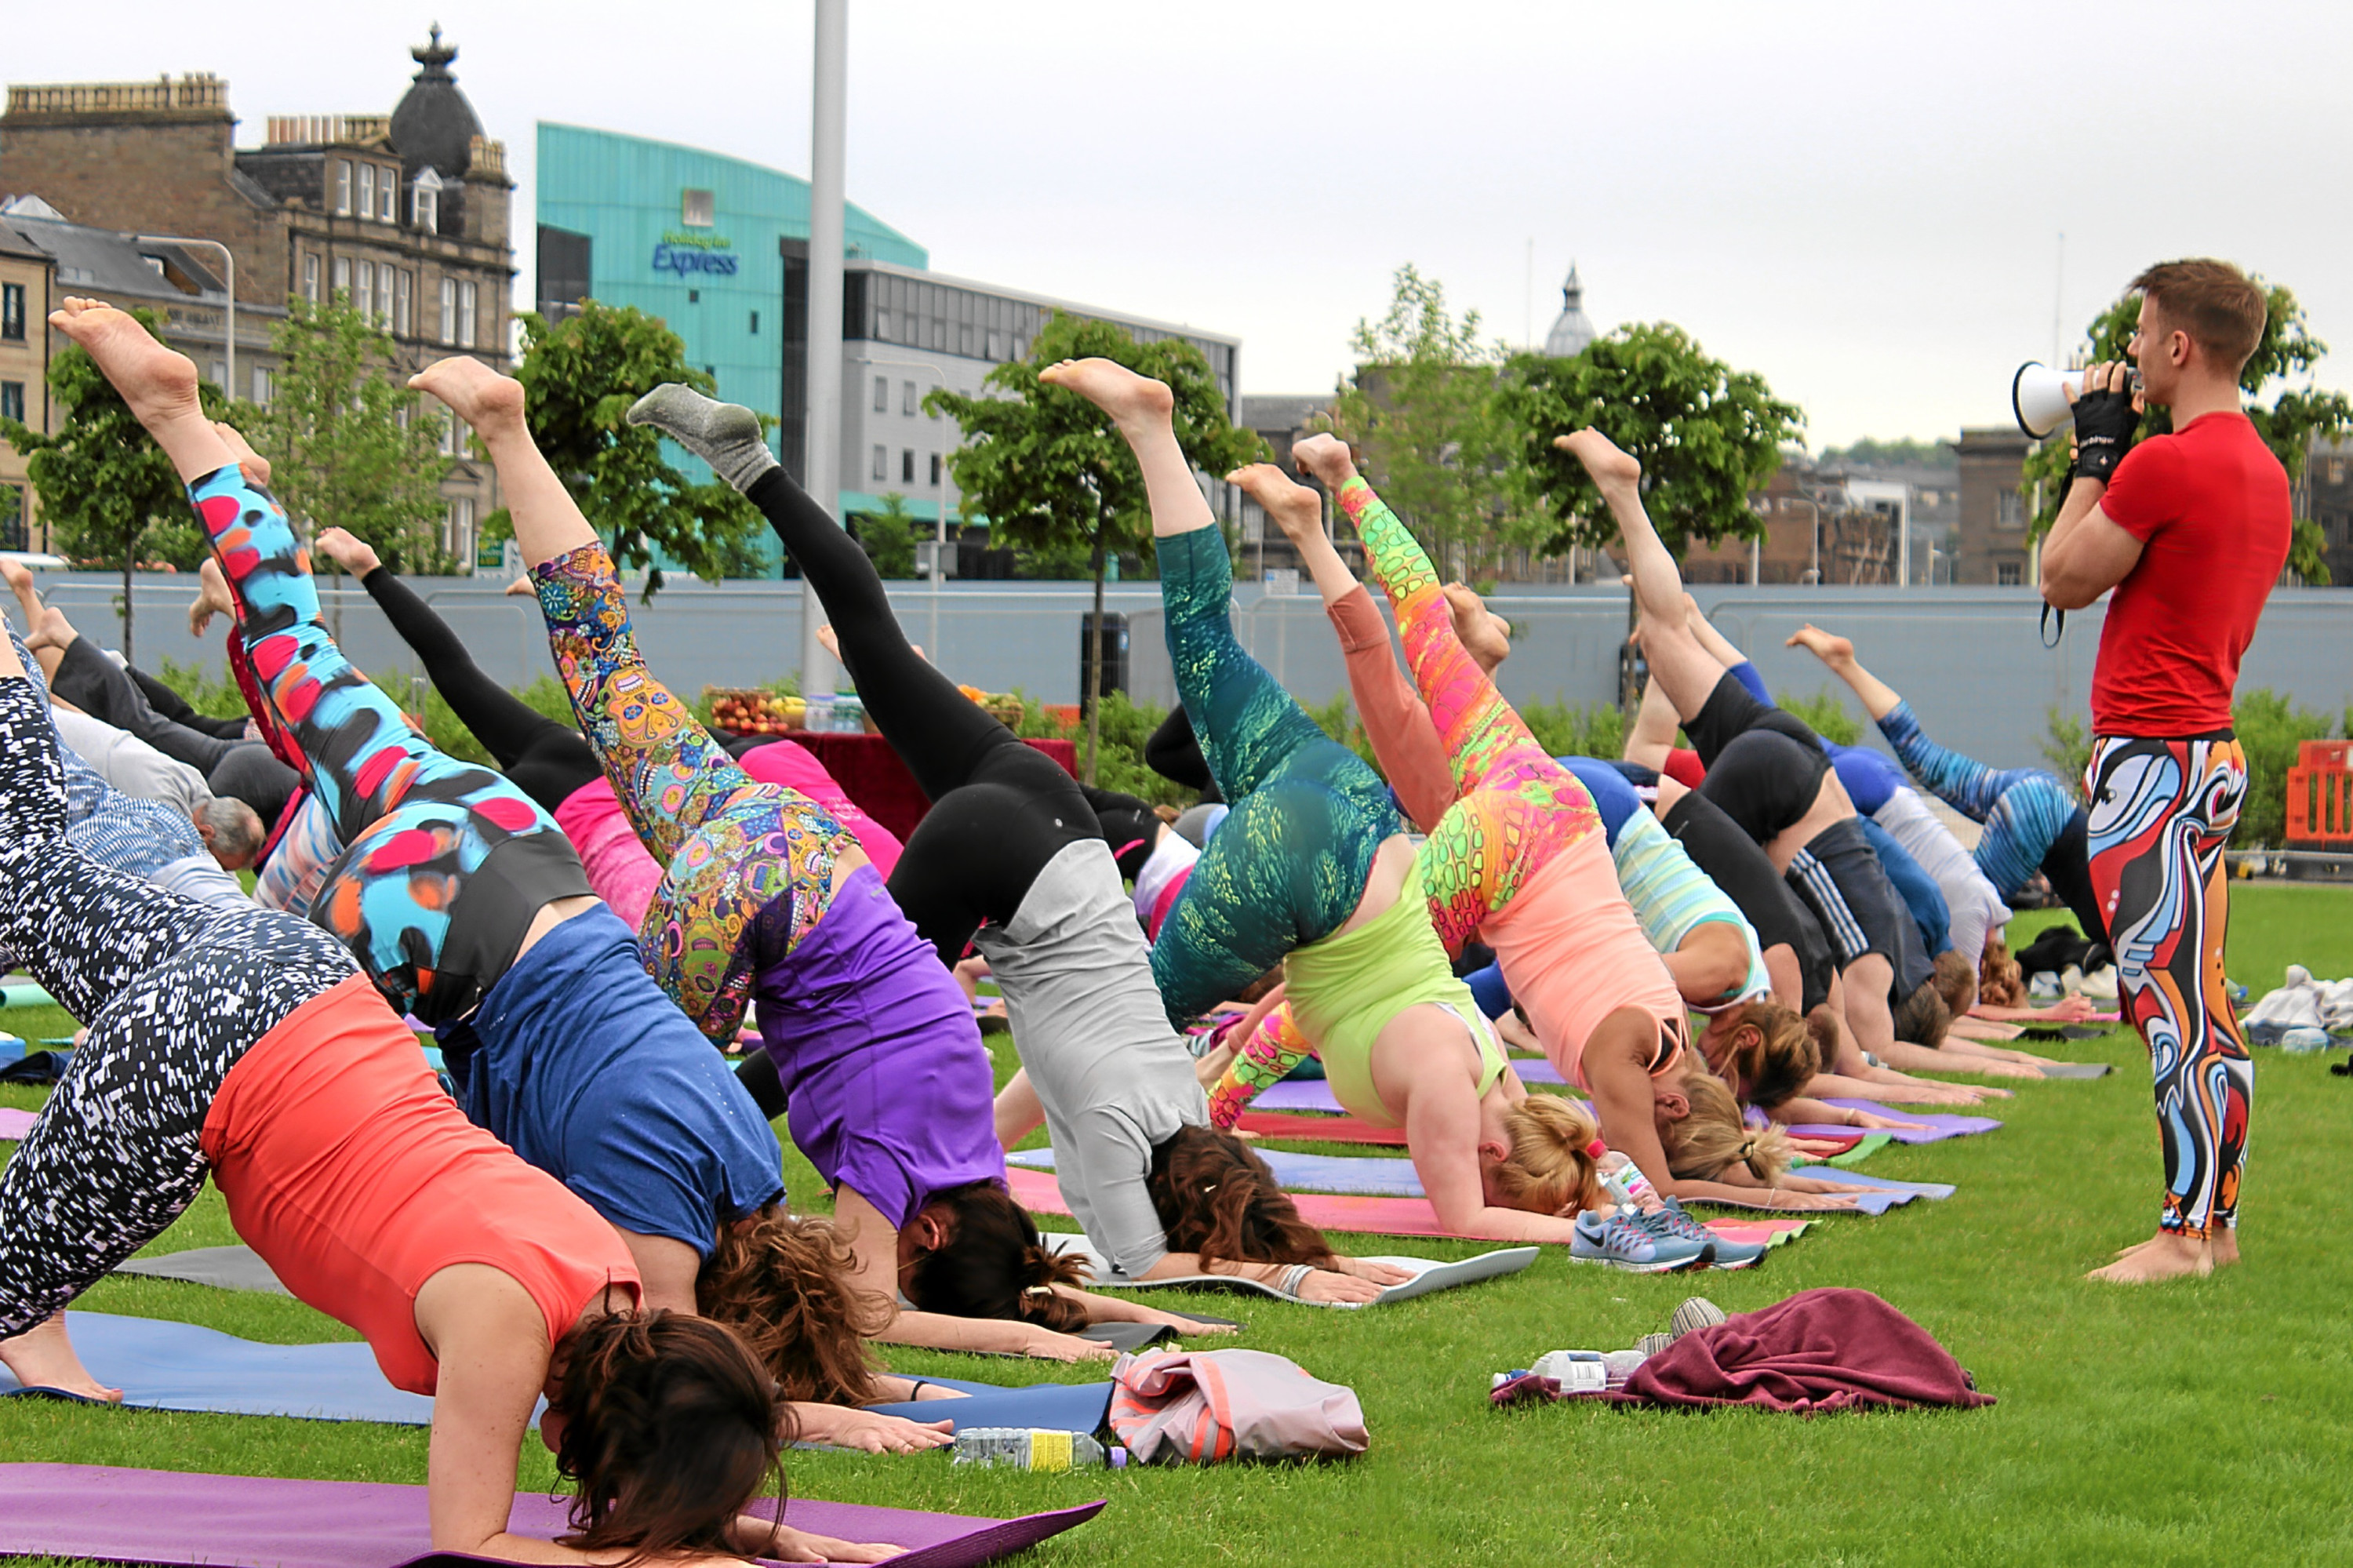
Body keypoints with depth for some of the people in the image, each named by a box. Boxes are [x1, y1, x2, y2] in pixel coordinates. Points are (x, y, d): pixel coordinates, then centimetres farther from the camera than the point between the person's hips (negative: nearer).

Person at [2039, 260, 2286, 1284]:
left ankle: (2183, 1235, -7)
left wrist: (2096, 449, 3)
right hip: (2212, 746, 10)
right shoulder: (2262, 469, 13)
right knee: (2201, 1007, 13)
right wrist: (2115, 452, 21)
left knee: (2170, 1003, -8)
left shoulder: (2166, 464, -17)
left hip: (2154, 758, -10)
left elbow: (2064, 579, -6)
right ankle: (2216, 1222, 18)